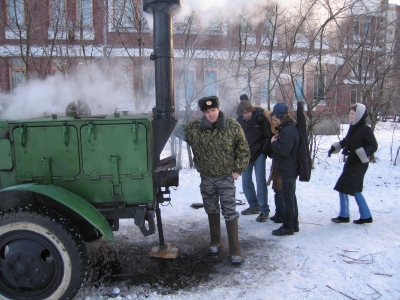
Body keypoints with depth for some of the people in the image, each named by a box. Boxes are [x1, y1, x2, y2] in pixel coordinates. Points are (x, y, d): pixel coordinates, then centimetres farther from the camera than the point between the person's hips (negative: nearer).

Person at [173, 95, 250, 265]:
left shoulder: (233, 126, -10)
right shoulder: (195, 127, -7)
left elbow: (243, 150, -2)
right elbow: (178, 132, 5)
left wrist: (238, 170, -7)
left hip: (226, 177, -3)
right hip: (206, 178, 3)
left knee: (230, 213, -2)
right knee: (212, 211, 17)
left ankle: (235, 251, 9)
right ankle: (215, 243, 36)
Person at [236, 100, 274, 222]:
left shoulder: (259, 117, -10)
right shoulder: (239, 121, 2)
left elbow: (268, 135, -7)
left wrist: (264, 151, -12)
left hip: (259, 154, -5)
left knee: (260, 182, -6)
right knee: (246, 182, 8)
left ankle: (264, 210, 4)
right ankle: (254, 206, 25)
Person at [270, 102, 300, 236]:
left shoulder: (288, 131, -22)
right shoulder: (289, 128, 11)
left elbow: (283, 151, -27)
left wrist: (274, 142, -13)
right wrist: (277, 141, 3)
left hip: (287, 170, -11)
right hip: (290, 169, 11)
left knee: (288, 198, 0)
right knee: (291, 197, 18)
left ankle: (288, 227, 11)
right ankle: (294, 224, 30)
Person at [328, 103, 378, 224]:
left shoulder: (365, 129, -15)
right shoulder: (353, 128, 9)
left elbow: (373, 146, -17)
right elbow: (345, 141, 22)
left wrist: (357, 153, -26)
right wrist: (334, 147, 9)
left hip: (359, 164, -9)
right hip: (351, 163, 9)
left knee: (343, 188, -4)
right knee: (354, 190, 14)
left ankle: (344, 215, 11)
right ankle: (366, 216, 24)